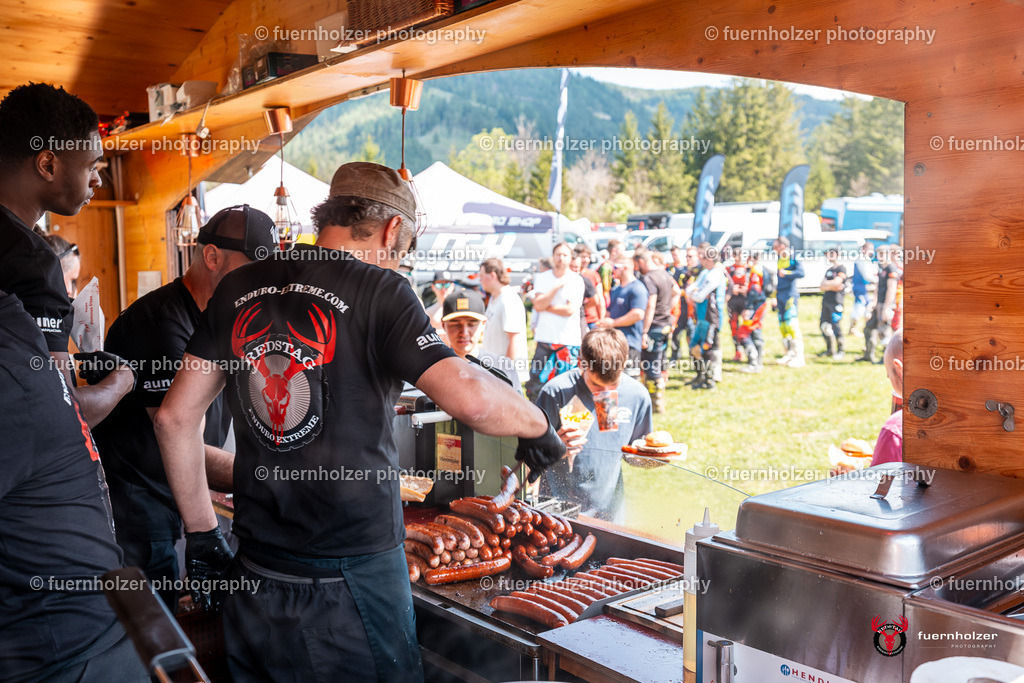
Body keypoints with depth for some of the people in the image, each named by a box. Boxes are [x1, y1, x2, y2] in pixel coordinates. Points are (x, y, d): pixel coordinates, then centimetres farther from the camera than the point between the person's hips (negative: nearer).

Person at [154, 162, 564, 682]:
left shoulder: (238, 290, 4)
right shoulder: (378, 292, -12)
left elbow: (175, 416, 6)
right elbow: (471, 399, -22)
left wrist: (201, 533, 13)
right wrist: (538, 426, -2)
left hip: (255, 573, 5)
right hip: (353, 577, -5)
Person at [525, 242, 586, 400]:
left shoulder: (577, 280, -1)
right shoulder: (542, 278, 7)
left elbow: (570, 310, -11)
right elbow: (538, 305, -8)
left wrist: (545, 307, -5)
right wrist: (557, 286, -14)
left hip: (569, 341, -2)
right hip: (544, 338, 2)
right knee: (535, 384, 1)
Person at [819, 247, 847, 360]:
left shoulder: (841, 268, -4)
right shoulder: (829, 270, 20)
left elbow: (836, 282, -15)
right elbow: (822, 287, 11)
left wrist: (826, 283, 2)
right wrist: (832, 286, -7)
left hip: (836, 301, -8)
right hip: (826, 300, 8)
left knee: (836, 326, -8)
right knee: (824, 326, 8)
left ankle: (840, 350, 1)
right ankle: (830, 349, 19)